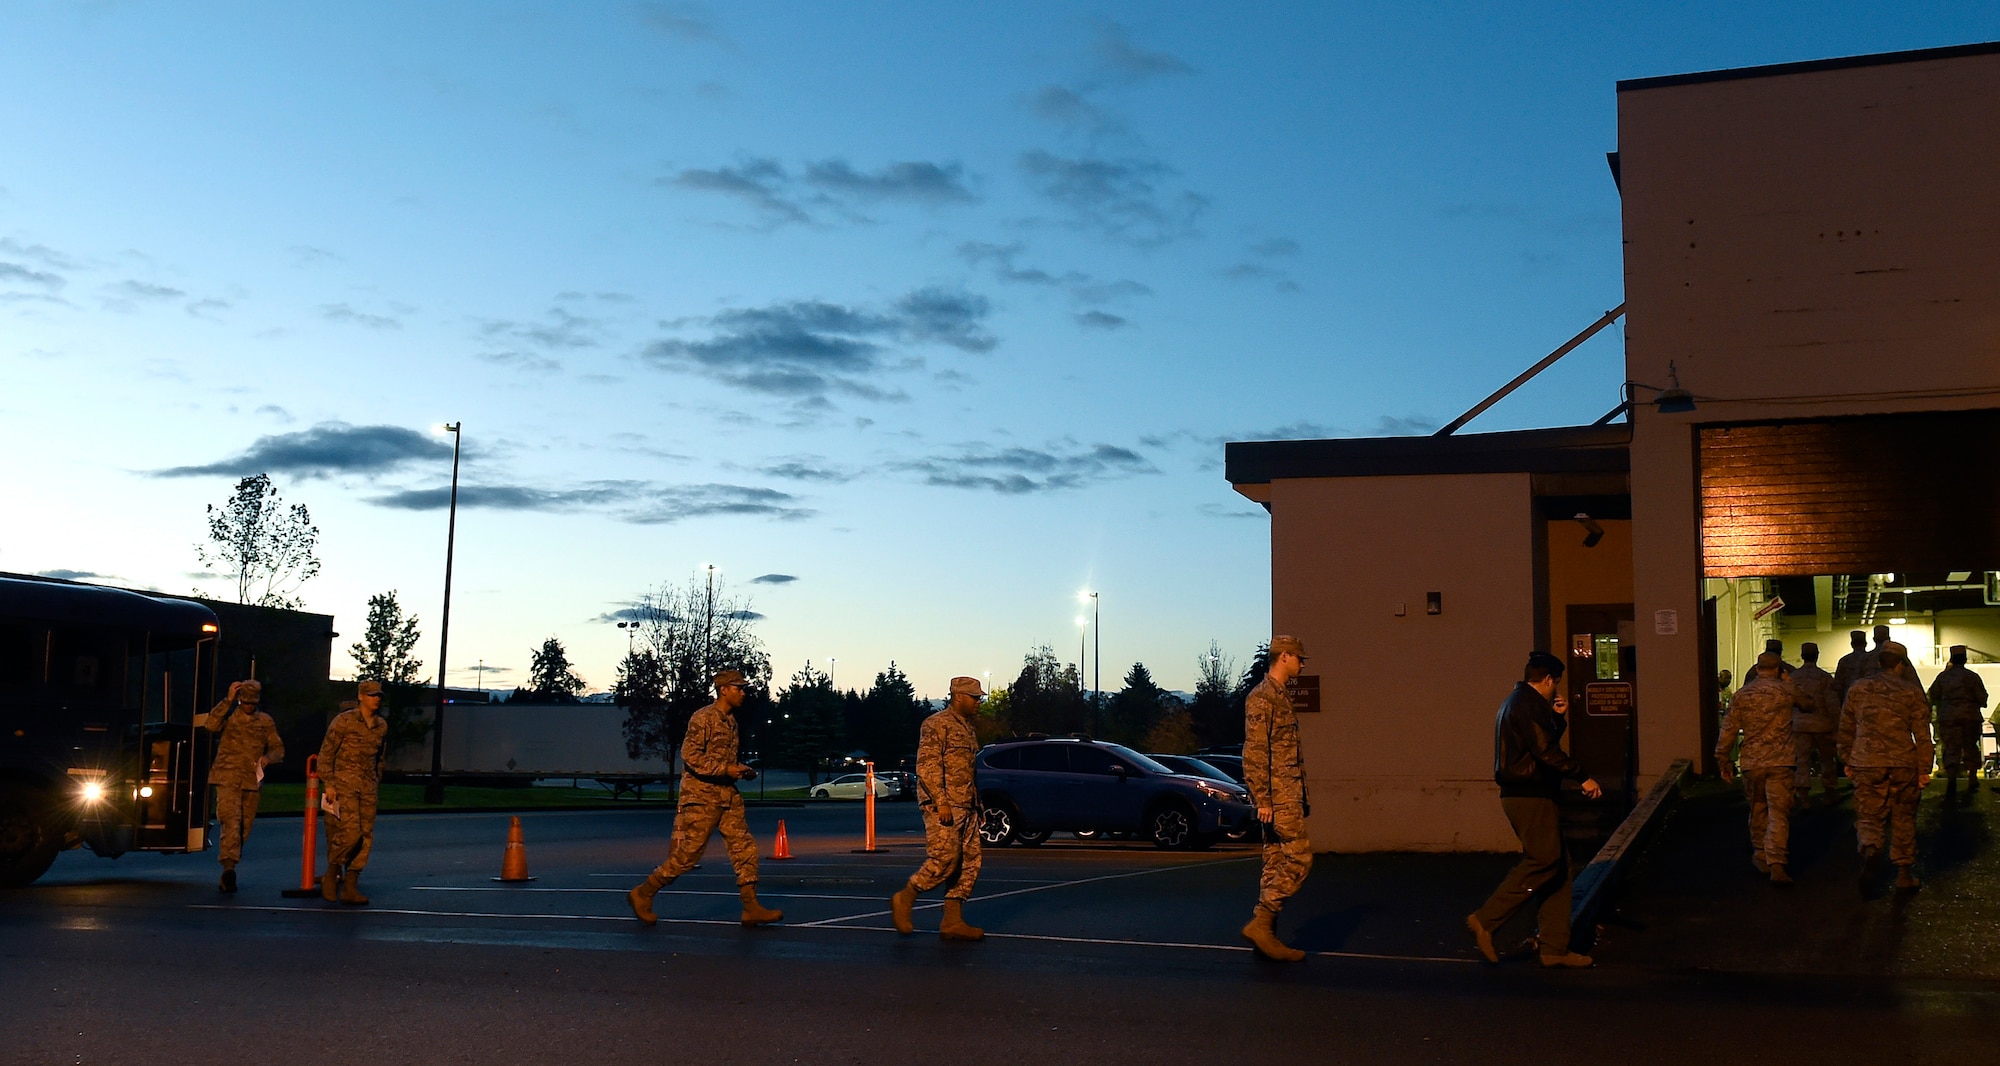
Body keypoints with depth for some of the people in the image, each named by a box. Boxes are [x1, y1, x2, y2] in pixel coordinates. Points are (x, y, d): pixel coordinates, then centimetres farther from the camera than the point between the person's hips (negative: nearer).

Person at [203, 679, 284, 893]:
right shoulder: (229, 715, 5)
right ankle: (229, 868, -27)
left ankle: (227, 874, 19)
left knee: (244, 829, 6)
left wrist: (268, 757, -7)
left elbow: (278, 749, 14)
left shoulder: (265, 722, 13)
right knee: (232, 823, -19)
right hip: (228, 778, -3)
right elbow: (210, 725, -16)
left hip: (252, 781, 3)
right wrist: (228, 700, -16)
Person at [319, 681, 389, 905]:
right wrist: (328, 784, -10)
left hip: (368, 786, 6)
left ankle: (350, 887, 8)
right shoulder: (344, 721, -5)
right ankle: (331, 874, 5)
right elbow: (326, 752, -5)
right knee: (350, 831, -17)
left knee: (366, 836, 1)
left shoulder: (382, 726, 11)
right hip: (344, 783, -6)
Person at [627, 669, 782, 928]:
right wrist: (727, 769, -21)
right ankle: (642, 894, 12)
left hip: (727, 795, 8)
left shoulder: (730, 721, 15)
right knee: (687, 854, -4)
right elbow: (690, 755, -20)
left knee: (745, 848, 0)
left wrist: (742, 771, 9)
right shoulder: (703, 718, -12)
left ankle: (752, 908, 2)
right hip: (702, 795, -8)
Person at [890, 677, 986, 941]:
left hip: (966, 807, 9)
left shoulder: (968, 728, 20)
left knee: (969, 863, 3)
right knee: (944, 860, -13)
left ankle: (953, 921, 6)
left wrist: (975, 804, 19)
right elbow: (926, 767, -16)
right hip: (942, 806, -9)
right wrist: (941, 802, -22)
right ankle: (903, 900, 3)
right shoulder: (937, 725, -9)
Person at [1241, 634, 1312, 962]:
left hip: (1287, 796, 10)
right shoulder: (1262, 697, -12)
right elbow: (1254, 753, -18)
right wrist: (1262, 800, -22)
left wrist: (1302, 796, 22)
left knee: (1277, 863, 8)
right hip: (1278, 798, -10)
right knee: (1299, 858, -11)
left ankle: (1266, 934, 11)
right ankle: (1261, 923, -9)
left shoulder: (1279, 697, 19)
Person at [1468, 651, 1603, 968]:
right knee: (1543, 860, -14)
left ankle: (1554, 948, 9)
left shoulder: (1518, 702, 21)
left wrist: (1557, 717, 16)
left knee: (1557, 867, 9)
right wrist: (1583, 776, -17)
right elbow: (1546, 752, -22)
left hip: (1525, 795, 11)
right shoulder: (1528, 704, -12)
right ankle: (1485, 920, -13)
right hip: (1529, 796, -11)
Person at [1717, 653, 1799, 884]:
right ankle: (1776, 863, -12)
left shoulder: (1741, 695, 2)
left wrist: (1723, 761, 10)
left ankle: (1760, 855, 28)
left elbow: (1729, 731, 2)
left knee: (1757, 809, 18)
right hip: (1779, 761, -2)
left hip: (1751, 762, 2)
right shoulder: (1786, 691, -1)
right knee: (1778, 813, -3)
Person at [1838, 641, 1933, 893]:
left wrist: (1848, 761, 19)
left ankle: (1870, 849, -26)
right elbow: (1922, 735, -1)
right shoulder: (1912, 692, 1)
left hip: (1866, 762, 0)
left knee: (1867, 815, 4)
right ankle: (1903, 872, 17)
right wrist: (1924, 769, 5)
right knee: (1903, 818, 12)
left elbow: (1846, 729, 10)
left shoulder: (1858, 689, 6)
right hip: (1903, 763, 0)